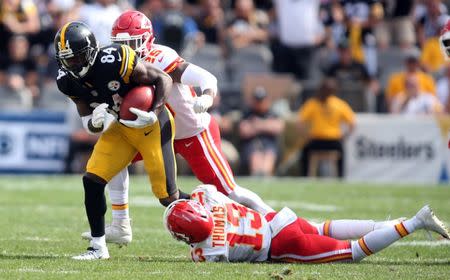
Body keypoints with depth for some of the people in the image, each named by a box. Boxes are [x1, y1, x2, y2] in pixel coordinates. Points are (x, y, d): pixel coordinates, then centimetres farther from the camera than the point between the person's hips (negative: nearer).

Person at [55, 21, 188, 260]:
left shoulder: (115, 61, -31)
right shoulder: (68, 81, -10)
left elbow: (163, 79, -20)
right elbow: (87, 123, -2)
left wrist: (153, 113, -32)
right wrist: (96, 122, -26)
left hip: (152, 126, -6)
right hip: (119, 129, 6)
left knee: (167, 197, -5)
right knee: (92, 180, -7)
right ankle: (98, 247, 4)